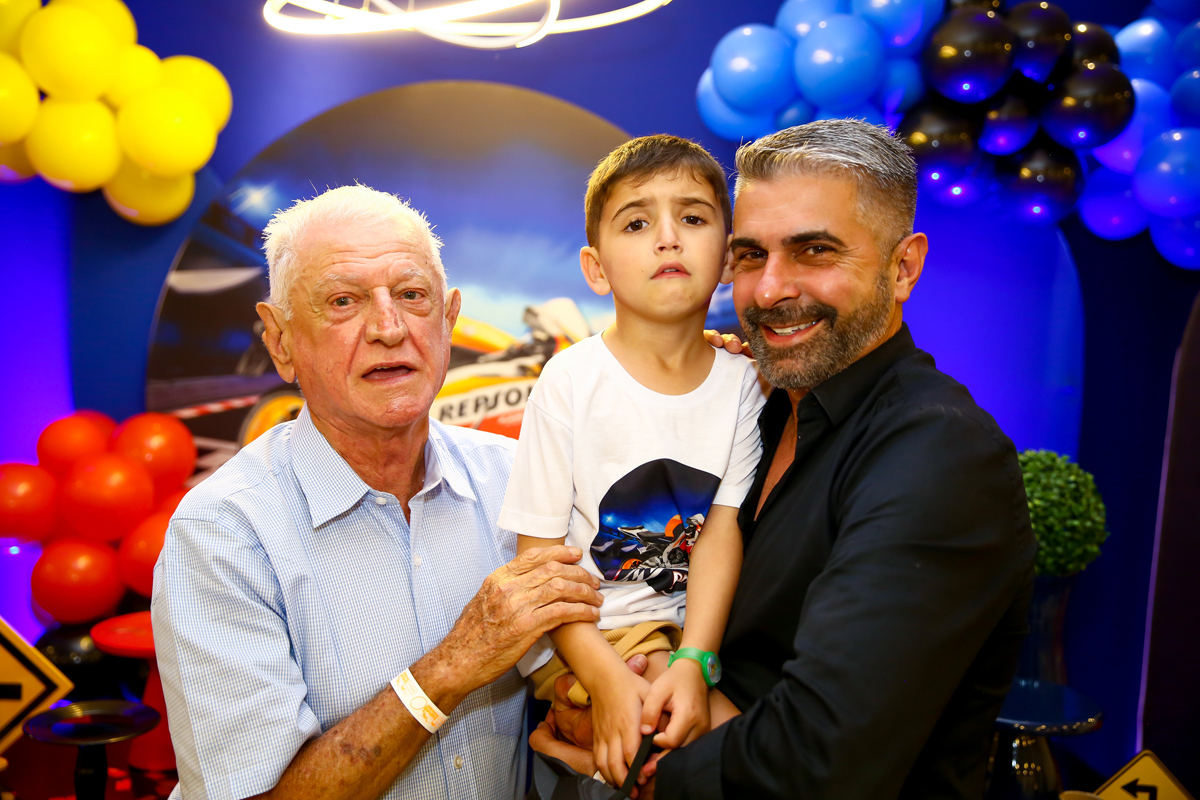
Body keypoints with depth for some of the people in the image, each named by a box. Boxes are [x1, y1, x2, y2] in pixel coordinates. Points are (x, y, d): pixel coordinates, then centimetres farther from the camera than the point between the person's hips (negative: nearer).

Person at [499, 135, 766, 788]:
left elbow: (723, 532, -7)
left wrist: (694, 661, -22)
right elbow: (539, 551, -11)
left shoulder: (740, 382, -2)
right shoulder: (572, 380, -13)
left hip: (696, 626, 6)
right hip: (580, 636, -6)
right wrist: (607, 678, -23)